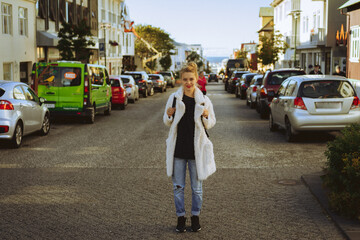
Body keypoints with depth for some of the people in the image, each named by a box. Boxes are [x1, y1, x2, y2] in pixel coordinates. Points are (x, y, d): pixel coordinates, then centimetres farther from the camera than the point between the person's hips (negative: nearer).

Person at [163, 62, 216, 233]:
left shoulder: (204, 101, -2)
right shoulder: (174, 98, -1)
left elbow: (211, 124, 7)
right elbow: (167, 123, 8)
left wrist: (206, 117, -15)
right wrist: (169, 116, -14)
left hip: (196, 149, 0)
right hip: (178, 148, 1)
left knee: (197, 187, 9)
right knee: (178, 187, 8)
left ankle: (195, 217, 25)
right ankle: (181, 217, 22)